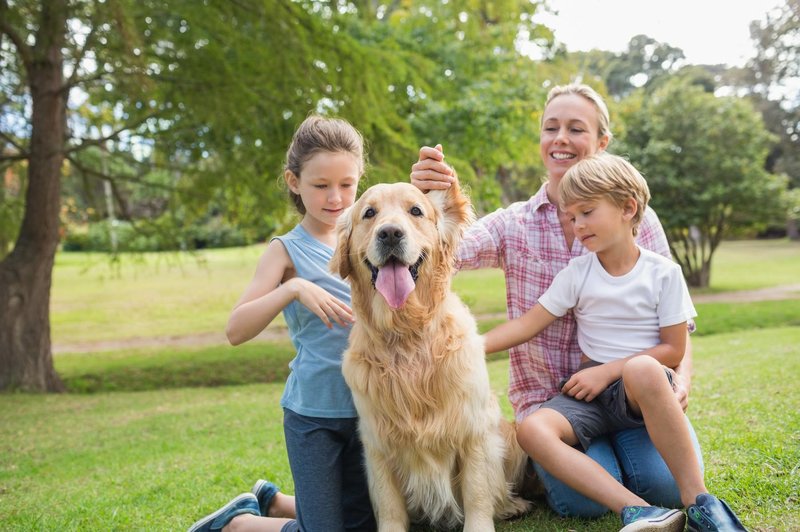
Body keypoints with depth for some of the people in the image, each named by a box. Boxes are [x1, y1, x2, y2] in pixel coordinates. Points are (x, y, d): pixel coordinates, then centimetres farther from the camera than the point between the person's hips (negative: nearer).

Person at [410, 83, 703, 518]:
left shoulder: (637, 220, 0)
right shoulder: (513, 225, 0)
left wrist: (680, 376, -19)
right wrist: (428, 199, -40)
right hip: (546, 397, 0)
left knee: (668, 485, -22)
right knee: (585, 498, -24)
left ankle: (616, 449, 11)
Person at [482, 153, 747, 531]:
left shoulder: (663, 273, -2)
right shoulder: (577, 272, 5)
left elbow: (673, 350, -3)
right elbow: (527, 324, 0)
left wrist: (607, 371, -12)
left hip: (645, 387, -3)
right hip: (591, 390, 3)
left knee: (641, 368, -41)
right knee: (534, 430, -28)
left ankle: (697, 500, -29)